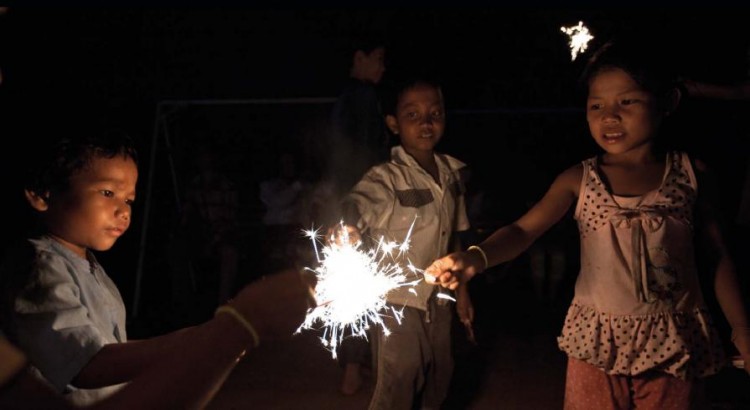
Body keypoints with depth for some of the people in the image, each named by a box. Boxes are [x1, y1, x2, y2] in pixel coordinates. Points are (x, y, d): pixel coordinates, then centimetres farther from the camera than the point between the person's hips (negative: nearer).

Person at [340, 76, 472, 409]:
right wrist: (344, 232, -63)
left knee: (438, 379, 20)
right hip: (397, 299, -6)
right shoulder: (385, 178, -20)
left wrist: (461, 289, 15)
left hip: (437, 298, 6)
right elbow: (354, 209, -40)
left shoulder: (451, 172, -1)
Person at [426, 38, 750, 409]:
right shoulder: (579, 180, -4)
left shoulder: (690, 174, -1)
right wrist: (475, 258, -33)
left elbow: (716, 255, 6)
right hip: (597, 341, 0)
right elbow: (523, 230, -13)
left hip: (675, 344, 1)